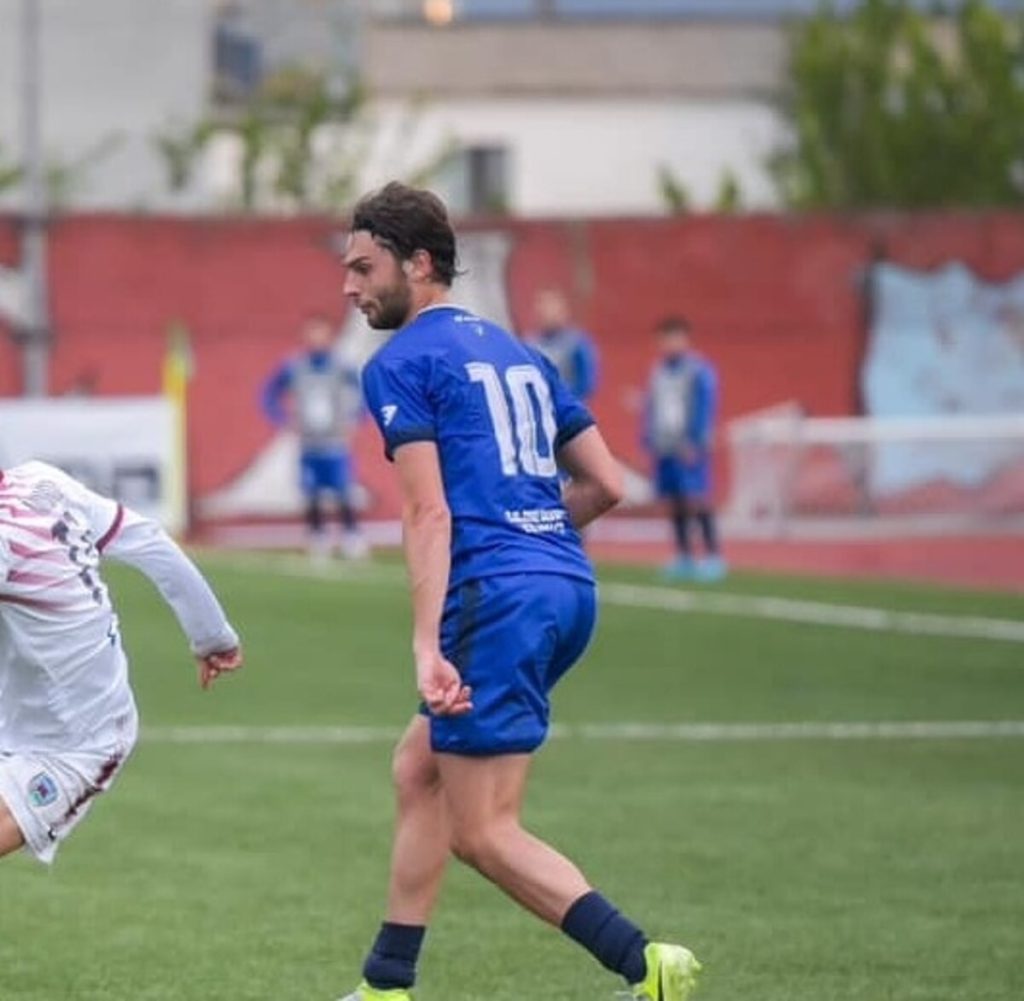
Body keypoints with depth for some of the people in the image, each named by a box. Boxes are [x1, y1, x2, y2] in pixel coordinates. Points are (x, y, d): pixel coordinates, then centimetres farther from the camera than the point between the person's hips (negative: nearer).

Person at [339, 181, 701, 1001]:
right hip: (569, 589, 9)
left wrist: (428, 648, -19)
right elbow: (607, 484, 18)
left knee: (483, 835, -5)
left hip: (497, 597, -9)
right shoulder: (517, 353, 20)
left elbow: (430, 513, -13)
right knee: (419, 771, 20)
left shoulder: (401, 365, -3)